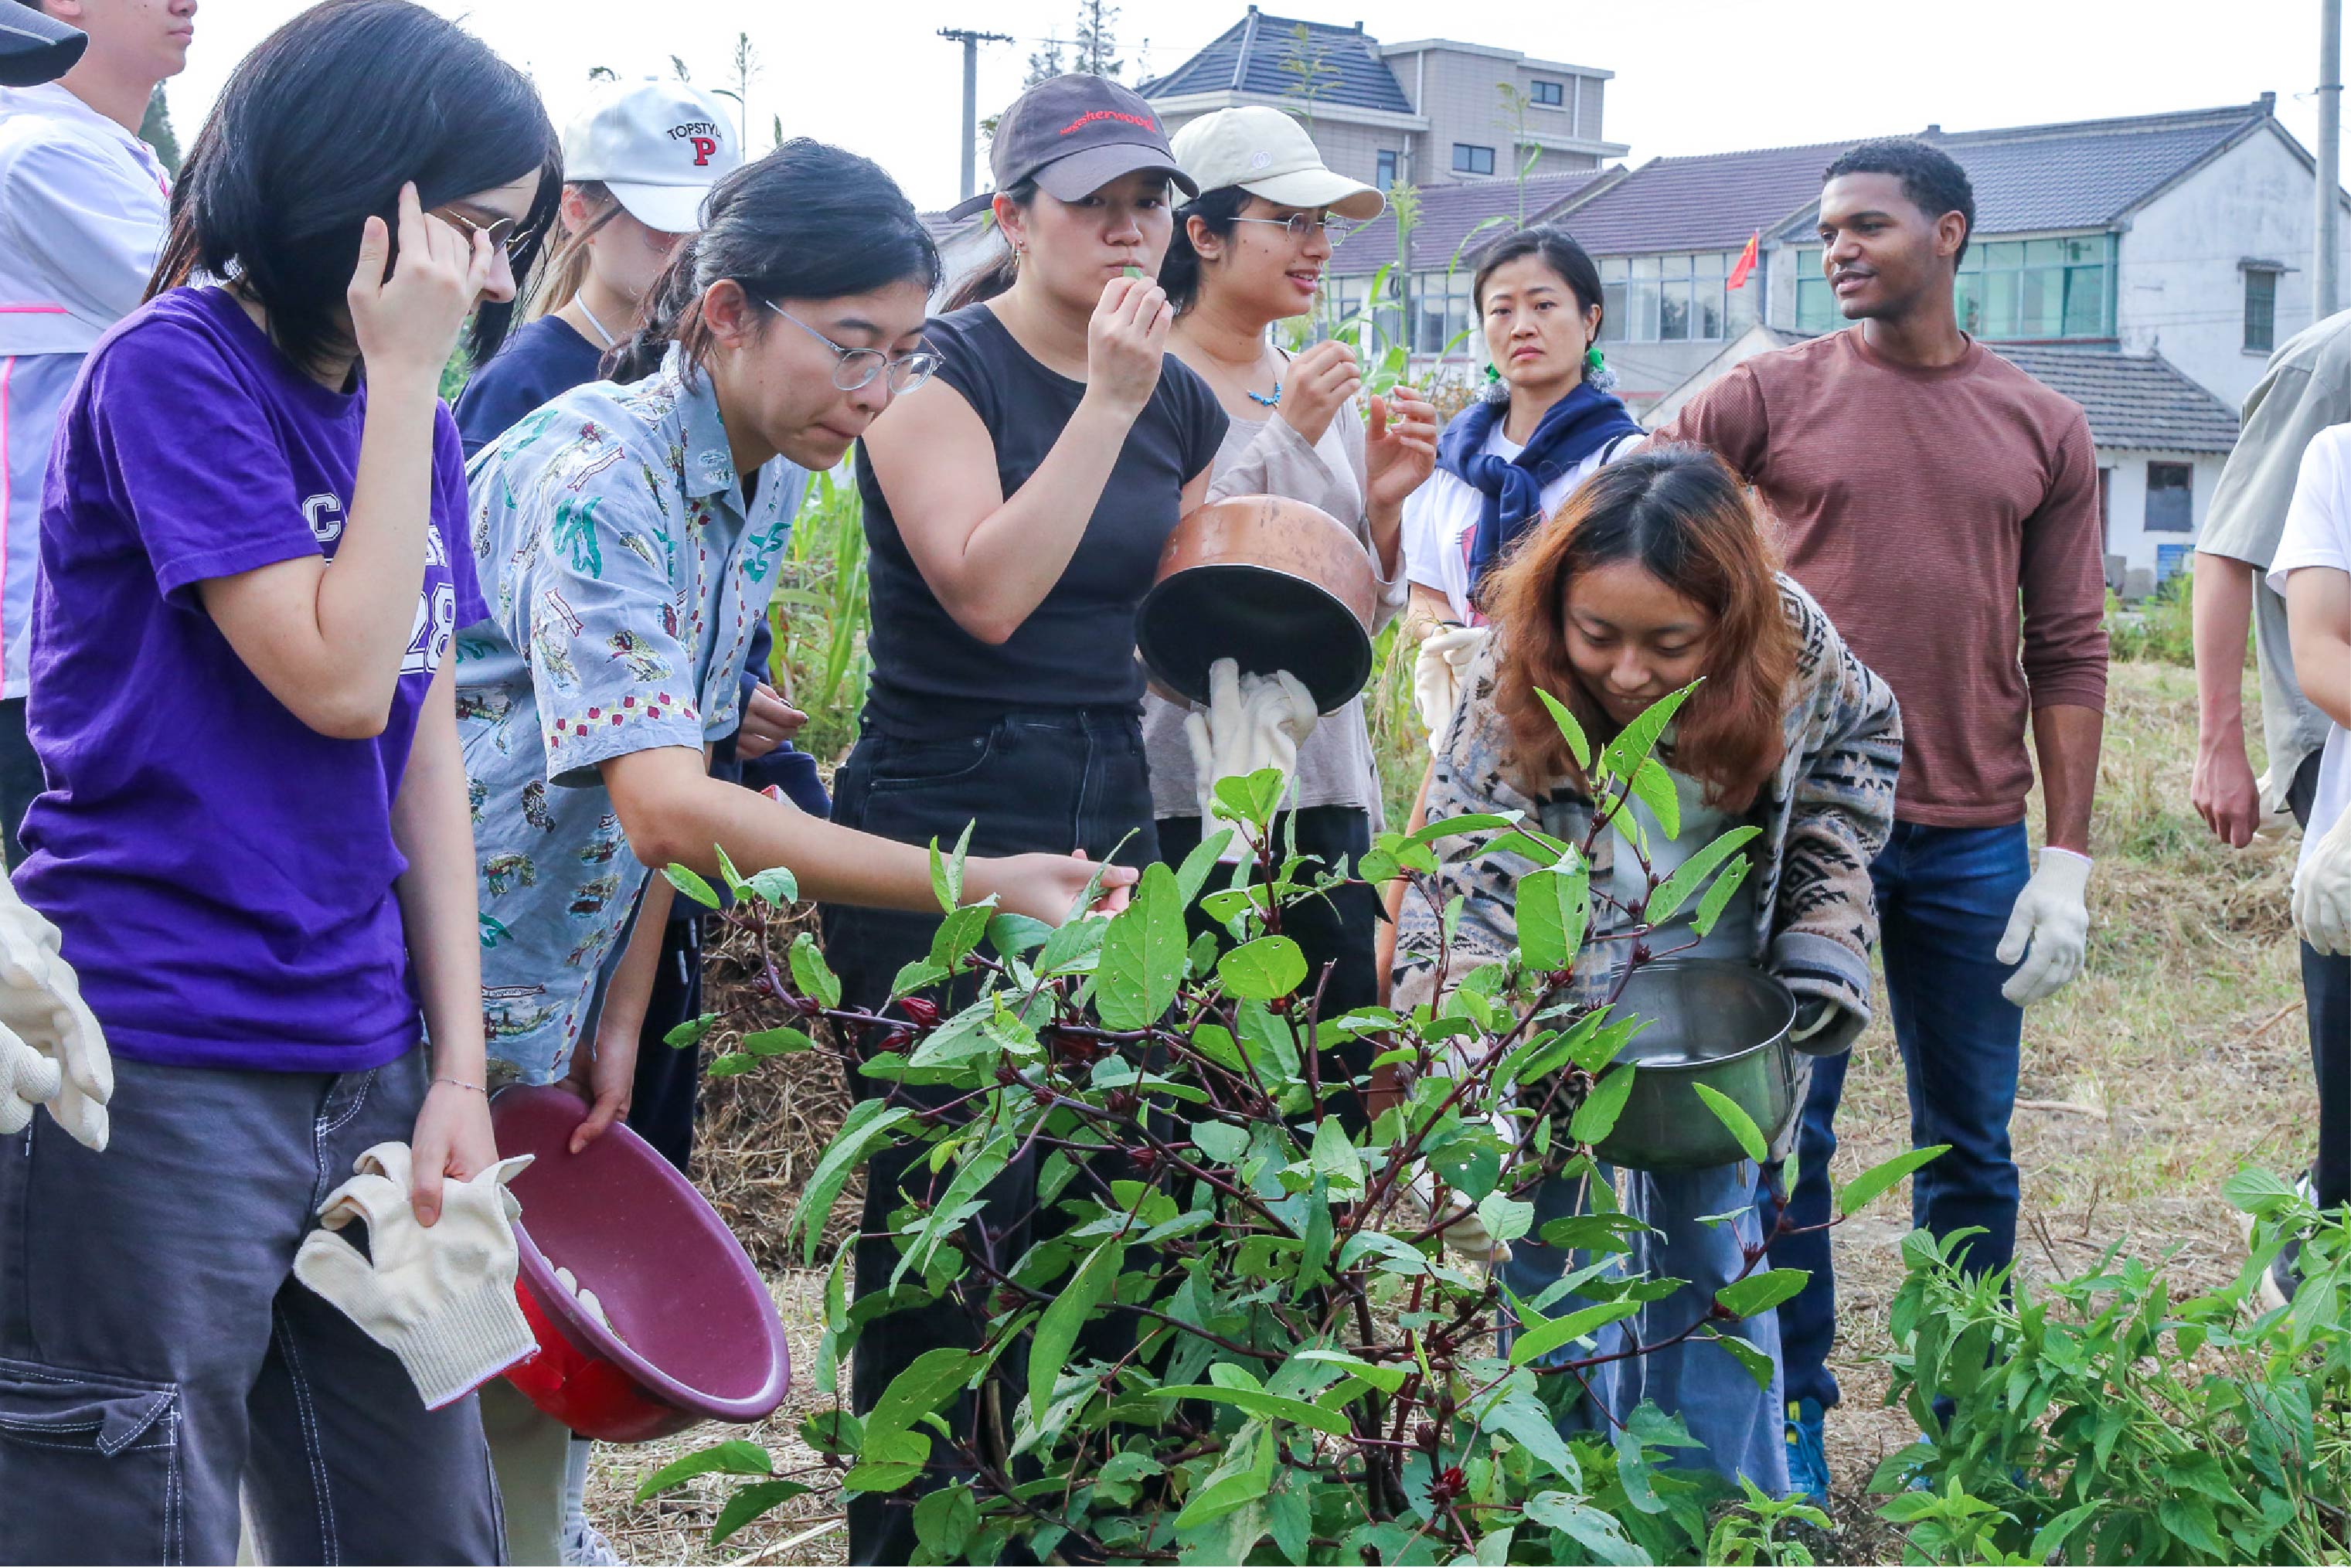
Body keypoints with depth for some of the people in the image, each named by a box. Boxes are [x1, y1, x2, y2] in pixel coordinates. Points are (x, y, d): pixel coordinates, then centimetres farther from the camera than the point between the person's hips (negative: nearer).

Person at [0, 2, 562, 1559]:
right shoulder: (173, 369, -10)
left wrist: (459, 1067, 6)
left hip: (361, 1069, 7)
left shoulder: (413, 416, 12)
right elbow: (340, 678, -18)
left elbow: (426, 750, 11)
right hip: (160, 1074, -7)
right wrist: (403, 376, -13)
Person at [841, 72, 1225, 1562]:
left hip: (1111, 819, 6)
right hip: (941, 836, -6)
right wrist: (1107, 401, -20)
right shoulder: (941, 369, -8)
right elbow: (988, 590, -21)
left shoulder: (1183, 404, 12)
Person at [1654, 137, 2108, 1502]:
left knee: (1971, 1144, 9)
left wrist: (2067, 857, 2)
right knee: (1787, 1132, 4)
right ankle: (1791, 1413, 17)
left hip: (1974, 840, 2)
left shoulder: (2044, 432, 6)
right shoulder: (1774, 396, 1)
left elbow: (2069, 654, 6)